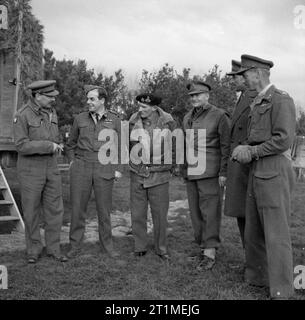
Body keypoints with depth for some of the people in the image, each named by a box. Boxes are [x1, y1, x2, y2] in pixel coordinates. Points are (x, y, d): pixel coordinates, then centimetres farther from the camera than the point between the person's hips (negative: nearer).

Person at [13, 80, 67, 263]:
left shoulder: (51, 112, 5)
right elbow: (22, 146, -21)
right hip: (30, 170, -5)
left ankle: (54, 248, 18)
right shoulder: (22, 115, -14)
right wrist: (48, 146, -21)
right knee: (32, 212, 5)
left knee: (55, 209, 5)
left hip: (51, 169, 5)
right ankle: (34, 250, 21)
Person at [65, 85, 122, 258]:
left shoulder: (115, 120, 1)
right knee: (78, 208, 2)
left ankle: (107, 245, 19)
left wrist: (117, 169, -2)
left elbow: (121, 146, 5)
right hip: (81, 168, 1)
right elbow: (71, 144, 17)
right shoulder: (80, 119, 6)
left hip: (104, 169, -1)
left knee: (104, 209, 5)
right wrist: (72, 161, 4)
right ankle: (75, 246, 13)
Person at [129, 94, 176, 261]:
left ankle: (161, 248, 21)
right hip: (137, 175, 2)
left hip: (159, 176, -2)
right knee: (137, 214, 7)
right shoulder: (133, 121, 0)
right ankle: (140, 247, 23)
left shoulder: (167, 122, -6)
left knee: (160, 214, 5)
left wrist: (169, 162, 10)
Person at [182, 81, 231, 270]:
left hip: (210, 173, -7)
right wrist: (183, 168, 17)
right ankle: (202, 246, 21)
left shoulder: (219, 116, -4)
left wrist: (223, 173, -13)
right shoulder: (187, 118, 16)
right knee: (195, 212, 10)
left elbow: (226, 146, -7)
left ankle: (210, 254, 2)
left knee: (210, 213, -4)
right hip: (190, 174, 7)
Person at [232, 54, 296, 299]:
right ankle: (257, 278, 28)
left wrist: (251, 152, -13)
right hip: (257, 174, 9)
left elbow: (284, 140, -20)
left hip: (275, 173, -9)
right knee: (254, 231, 15)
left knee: (276, 235, -5)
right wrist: (244, 152, 3)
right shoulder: (257, 104, 19)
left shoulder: (281, 99, -10)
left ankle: (281, 292, 4)